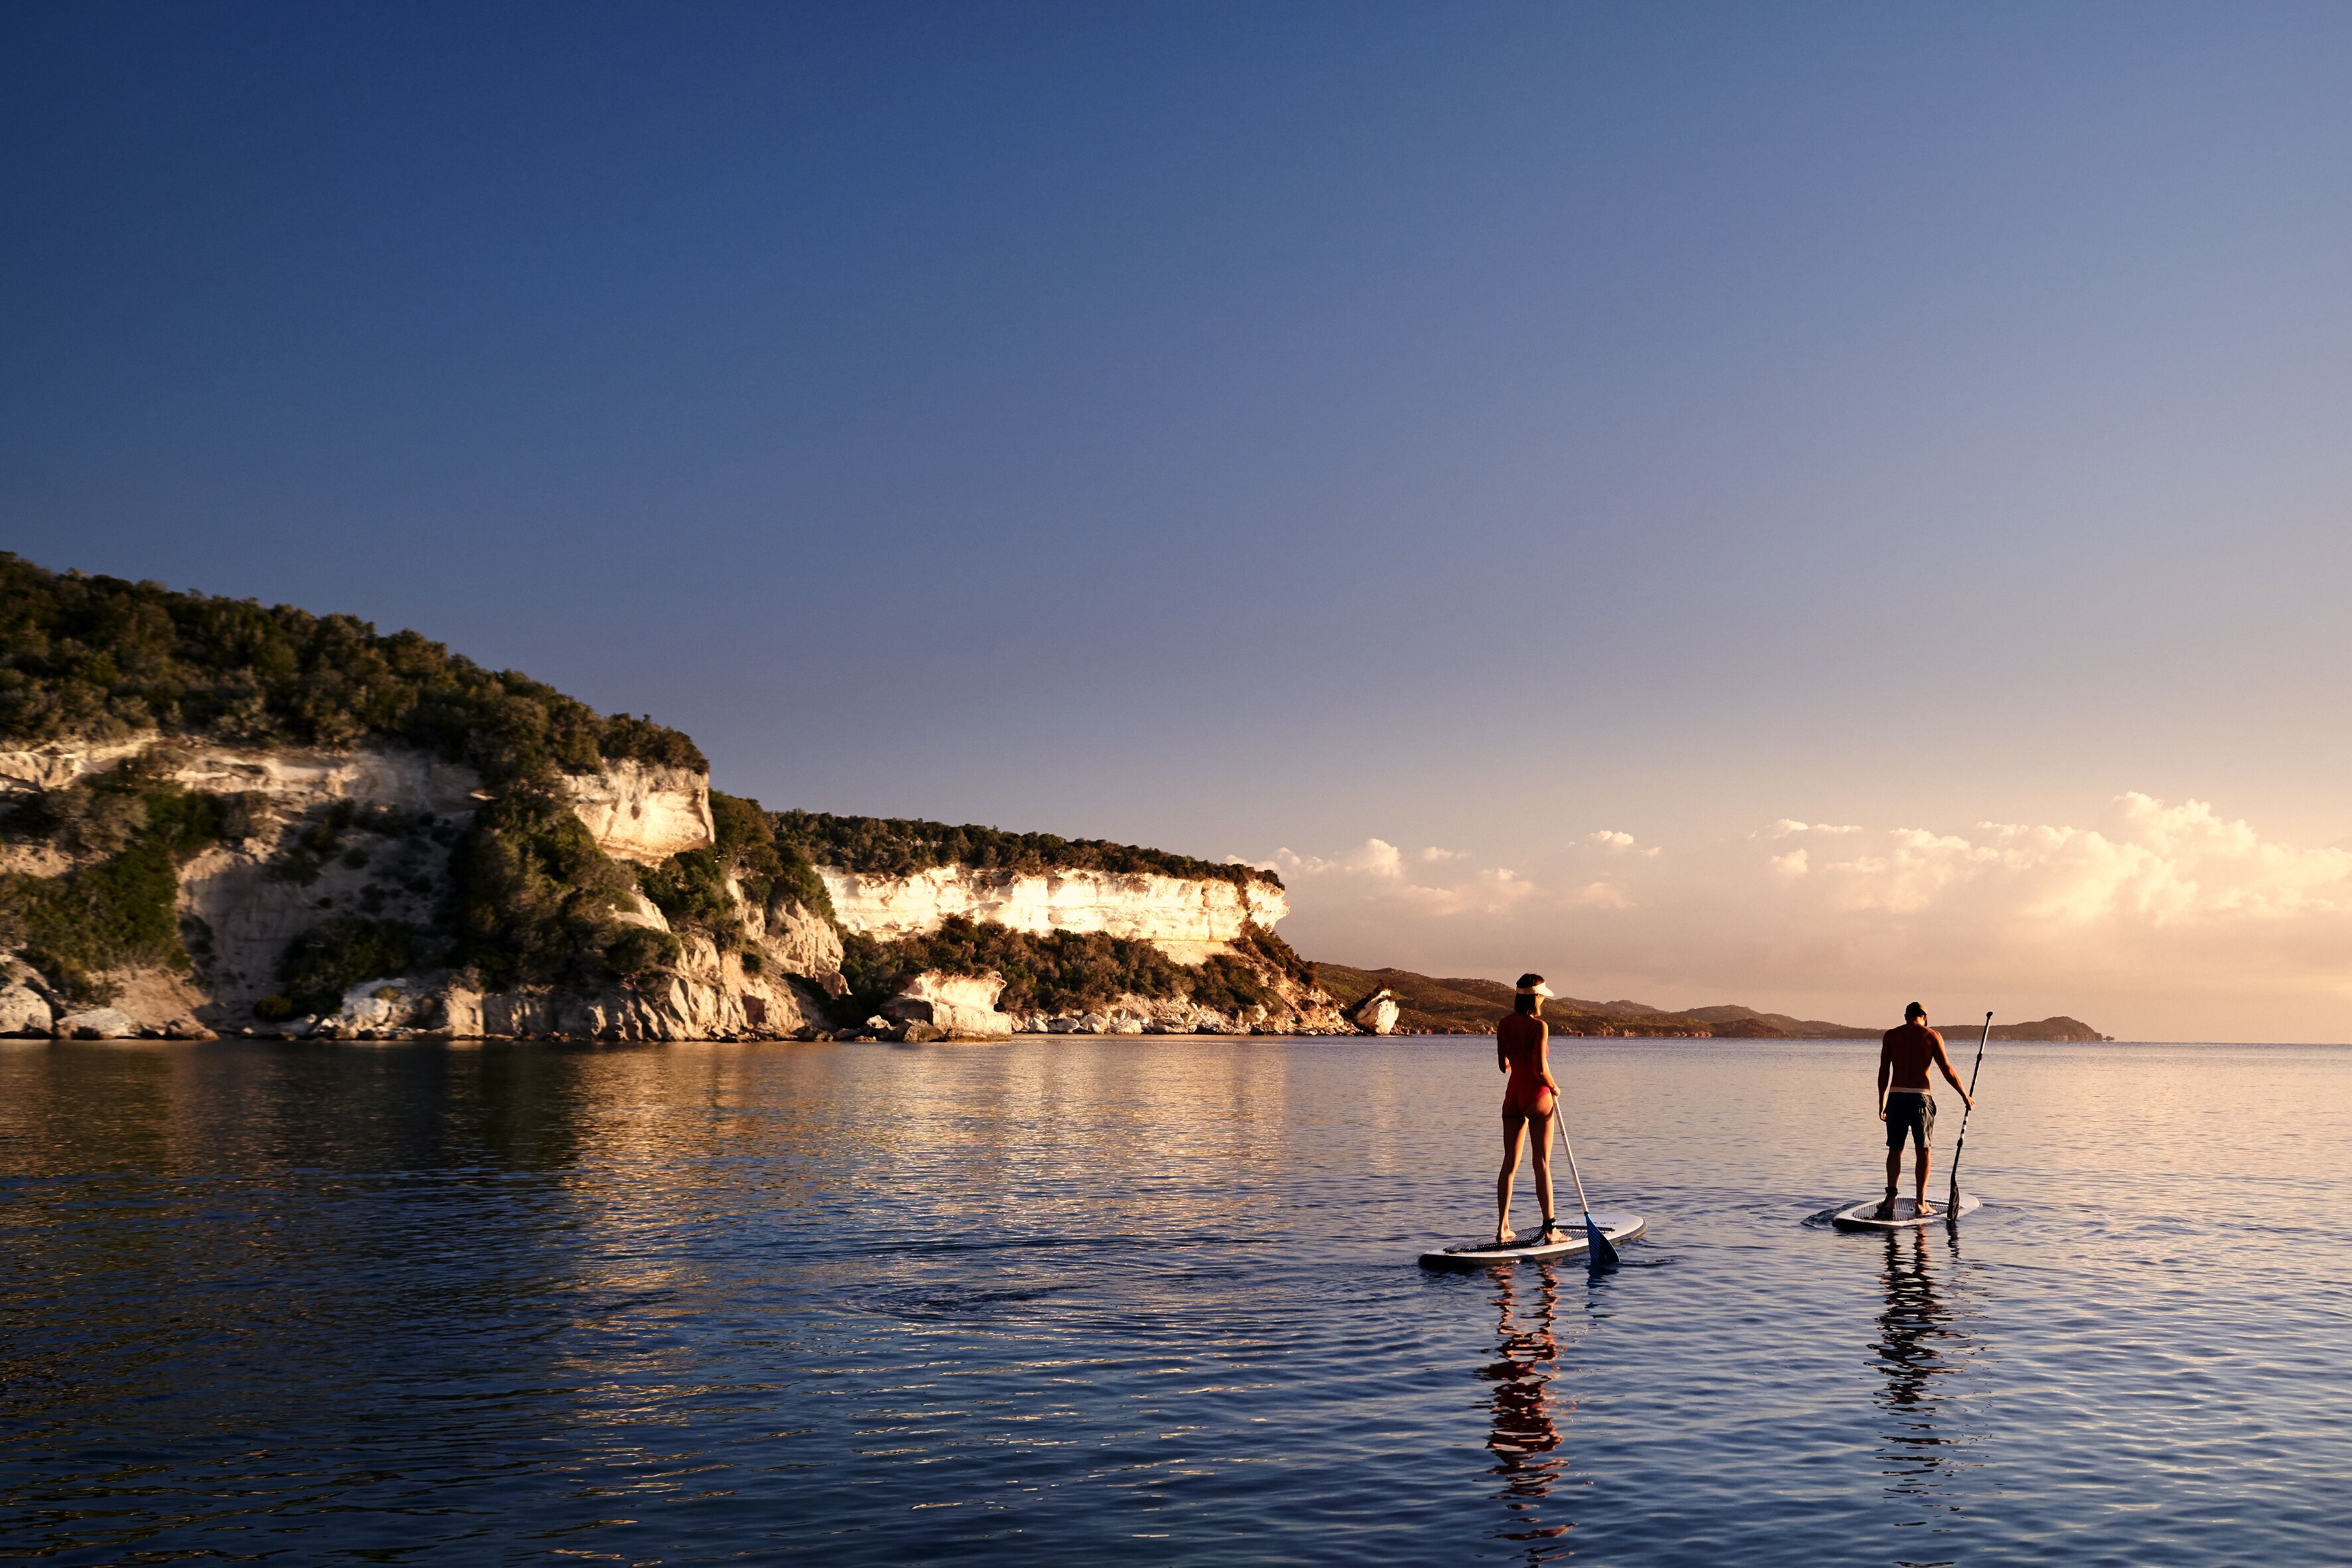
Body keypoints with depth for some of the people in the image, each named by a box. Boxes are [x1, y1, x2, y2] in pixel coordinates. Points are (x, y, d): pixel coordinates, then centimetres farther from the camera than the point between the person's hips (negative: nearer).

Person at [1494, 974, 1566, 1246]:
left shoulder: (1504, 1023, 2)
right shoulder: (1539, 1026, -16)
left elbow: (1504, 1065, 7)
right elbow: (1541, 1068, -20)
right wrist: (1554, 1088, -1)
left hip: (1512, 1095, 5)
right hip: (1537, 1095, -5)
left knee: (1510, 1163, 9)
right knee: (1542, 1164, 2)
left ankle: (1503, 1228, 9)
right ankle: (1550, 1228, 5)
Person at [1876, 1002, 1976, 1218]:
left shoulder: (1890, 1036, 6)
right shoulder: (1932, 1036, 2)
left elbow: (1884, 1072, 4)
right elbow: (1947, 1070, 1)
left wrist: (1882, 1104, 10)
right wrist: (1965, 1096, 12)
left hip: (1896, 1097, 1)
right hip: (1921, 1097, -1)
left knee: (1895, 1149, 8)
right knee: (1923, 1150, 10)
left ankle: (1891, 1197, -9)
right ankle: (1921, 1203, 12)